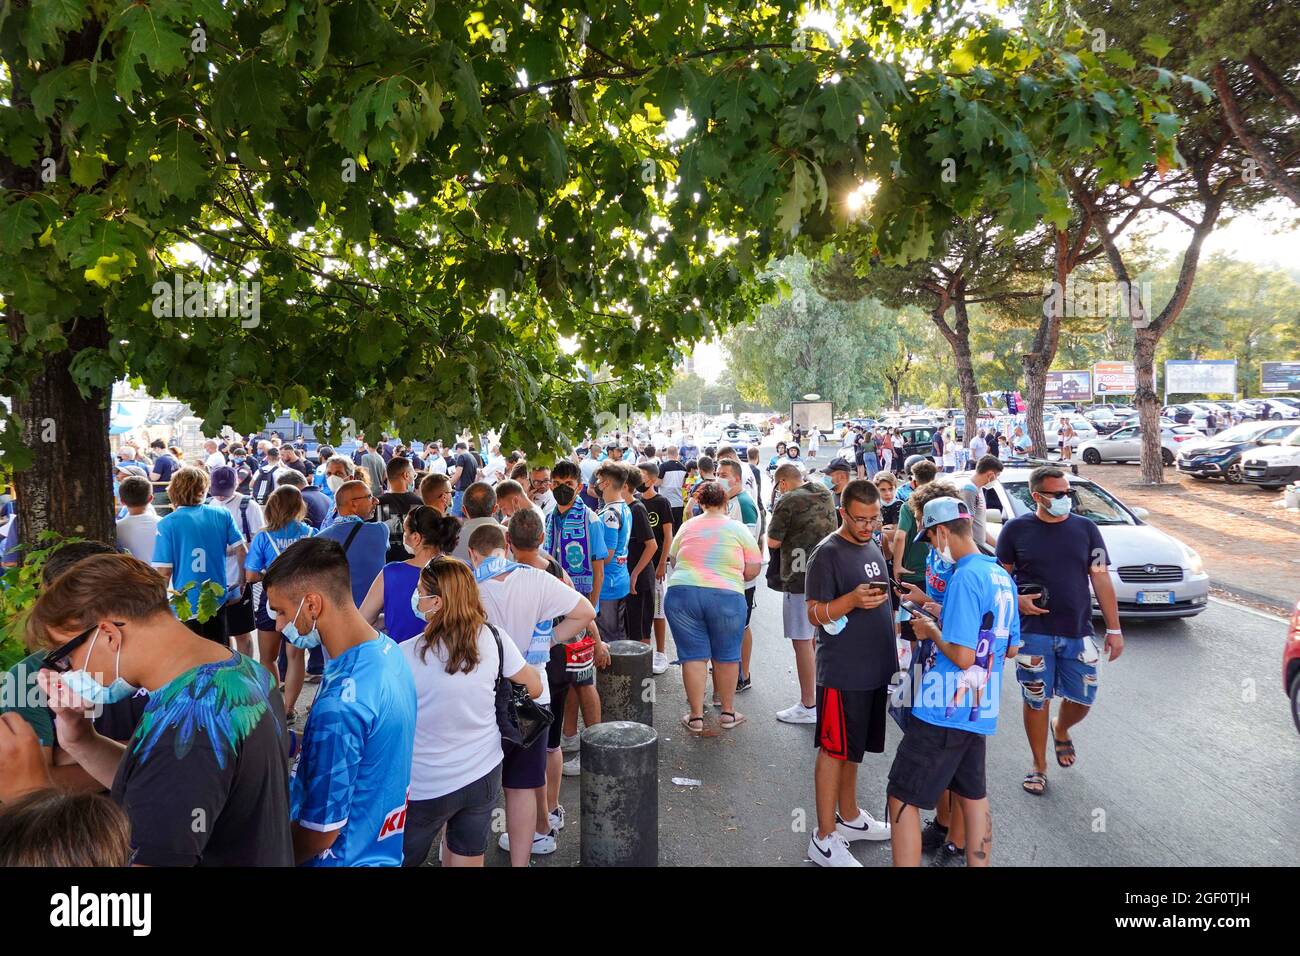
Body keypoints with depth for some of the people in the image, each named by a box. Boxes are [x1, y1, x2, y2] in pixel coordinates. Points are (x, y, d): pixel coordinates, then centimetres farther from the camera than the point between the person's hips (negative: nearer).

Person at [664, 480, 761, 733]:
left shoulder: (687, 527, 11)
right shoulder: (738, 529, 5)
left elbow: (674, 561, 20)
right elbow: (753, 570, 4)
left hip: (681, 592, 1)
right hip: (726, 597, -1)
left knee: (693, 656, 8)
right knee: (726, 656, 14)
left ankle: (696, 716, 13)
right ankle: (728, 712, 25)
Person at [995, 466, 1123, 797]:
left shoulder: (1085, 529, 4)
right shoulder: (1017, 529, -2)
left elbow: (1101, 580, 4)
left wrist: (1114, 628, 2)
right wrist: (1017, 599, -15)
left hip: (1078, 632, 2)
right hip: (1034, 632, -2)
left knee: (1082, 700, 6)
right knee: (1036, 701, 5)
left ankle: (1061, 730, 42)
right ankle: (1039, 767, 23)